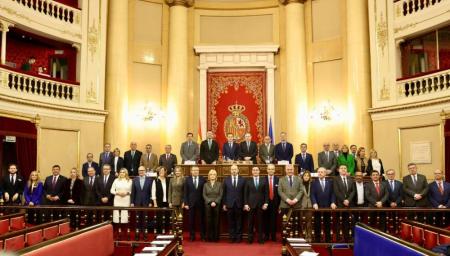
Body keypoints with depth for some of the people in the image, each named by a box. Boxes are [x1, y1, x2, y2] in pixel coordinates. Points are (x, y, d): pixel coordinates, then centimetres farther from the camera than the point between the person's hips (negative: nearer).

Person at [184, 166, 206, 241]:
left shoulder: (202, 179, 2)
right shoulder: (187, 179, 3)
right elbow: (185, 192, 1)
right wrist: (186, 203, -5)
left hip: (200, 203, 0)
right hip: (190, 203, 0)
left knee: (201, 220, 3)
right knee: (191, 221, 5)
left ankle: (202, 236, 12)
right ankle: (192, 236, 15)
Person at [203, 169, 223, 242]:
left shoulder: (219, 184, 6)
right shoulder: (206, 184, 9)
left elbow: (220, 195, 0)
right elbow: (204, 195, 3)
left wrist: (215, 202, -12)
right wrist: (210, 202, -9)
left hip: (217, 205, -1)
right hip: (208, 205, 1)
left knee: (216, 221, 0)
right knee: (209, 221, 0)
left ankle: (216, 237, 6)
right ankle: (209, 237, 5)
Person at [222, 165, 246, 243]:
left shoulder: (242, 180, 3)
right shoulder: (226, 180, 6)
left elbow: (244, 193, 2)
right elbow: (224, 193, 6)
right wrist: (224, 204, 2)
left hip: (239, 204, -1)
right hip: (229, 204, 1)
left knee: (239, 222, 4)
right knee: (231, 222, 5)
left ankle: (238, 237, 12)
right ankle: (232, 237, 13)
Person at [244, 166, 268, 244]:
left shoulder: (263, 180, 6)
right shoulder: (248, 180, 4)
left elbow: (266, 193, 5)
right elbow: (245, 193, 3)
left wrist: (266, 203, -4)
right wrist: (245, 204, -4)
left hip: (261, 204, 1)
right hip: (251, 204, 0)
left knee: (260, 222, 4)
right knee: (251, 222, 3)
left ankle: (260, 238, 10)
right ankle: (250, 238, 9)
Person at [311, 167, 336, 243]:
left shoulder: (330, 182, 9)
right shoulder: (314, 182, 4)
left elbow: (332, 193, 5)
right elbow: (312, 194, -4)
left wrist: (333, 202, -10)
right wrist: (314, 203, -18)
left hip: (327, 206, 1)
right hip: (317, 207, -1)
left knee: (327, 224, 6)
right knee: (317, 225, 4)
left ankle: (328, 241, 13)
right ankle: (317, 241, 11)